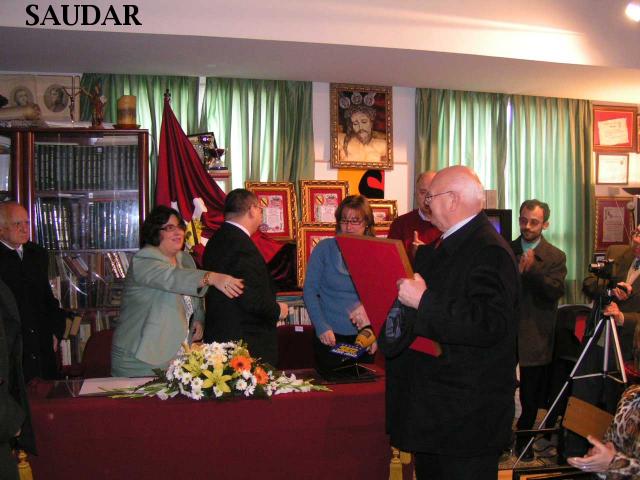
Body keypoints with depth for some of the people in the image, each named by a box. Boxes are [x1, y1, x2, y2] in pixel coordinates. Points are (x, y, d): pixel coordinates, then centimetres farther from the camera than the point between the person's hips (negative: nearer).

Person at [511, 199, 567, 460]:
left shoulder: (555, 257, 1)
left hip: (535, 336, 0)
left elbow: (557, 291, -13)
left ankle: (524, 437, 29)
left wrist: (532, 269, -22)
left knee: (531, 394, 11)